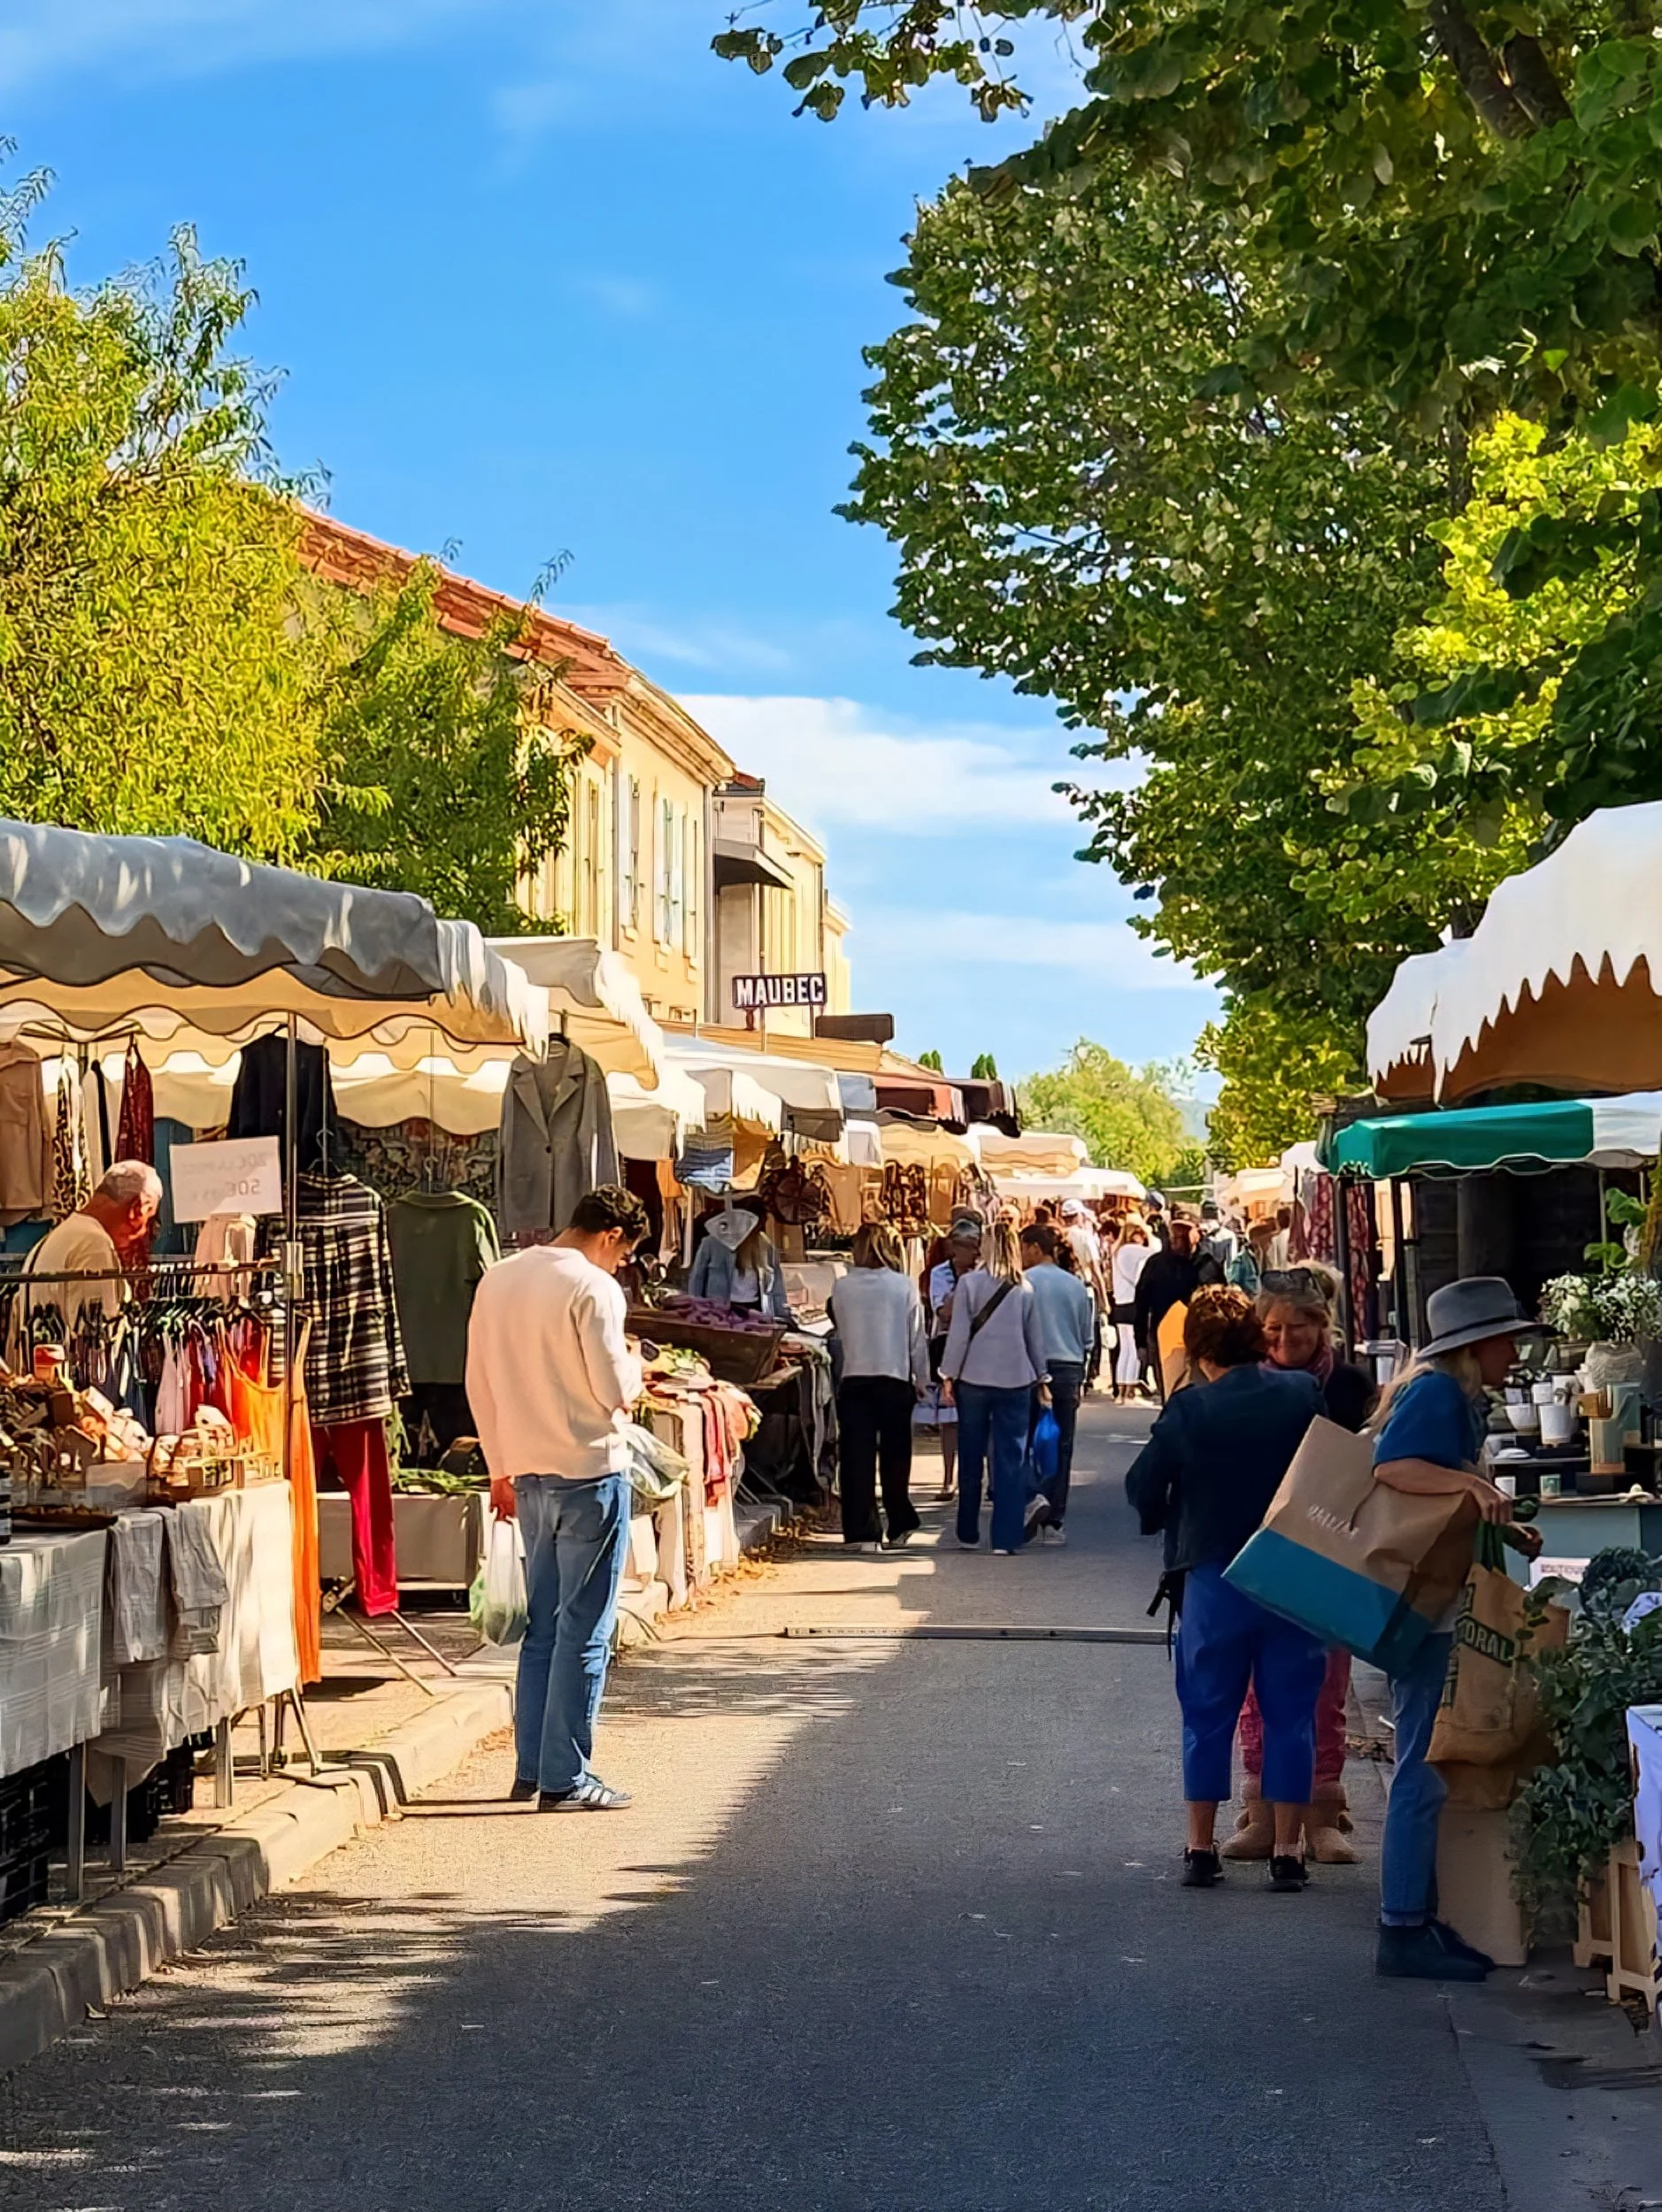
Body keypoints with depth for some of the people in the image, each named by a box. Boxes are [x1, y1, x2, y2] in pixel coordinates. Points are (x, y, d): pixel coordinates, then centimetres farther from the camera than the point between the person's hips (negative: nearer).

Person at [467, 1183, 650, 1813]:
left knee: (542, 1624, 15)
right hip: (590, 1473, -7)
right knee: (584, 1631, -1)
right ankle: (565, 1779, 0)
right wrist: (631, 1363, 6)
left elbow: (479, 1384, 13)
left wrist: (500, 1468, 20)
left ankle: (531, 1767, 18)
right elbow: (615, 1391, -16)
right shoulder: (594, 1288, -14)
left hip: (527, 1473, 7)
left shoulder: (497, 1280, 9)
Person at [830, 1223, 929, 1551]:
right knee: (895, 1455, 12)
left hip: (854, 1379, 0)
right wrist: (921, 1379, 13)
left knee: (857, 1456, 2)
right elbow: (917, 1337, 2)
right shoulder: (904, 1287, -4)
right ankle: (899, 1527, 19)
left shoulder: (841, 1288, -2)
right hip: (896, 1377, 0)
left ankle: (863, 1532, -2)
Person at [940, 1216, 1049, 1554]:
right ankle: (1006, 1538, -1)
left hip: (974, 1379, -1)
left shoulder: (969, 1283, -7)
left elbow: (959, 1333, -6)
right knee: (1009, 1461, 3)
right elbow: (1035, 1336, 7)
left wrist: (949, 1374, 2)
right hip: (1015, 1380, 1)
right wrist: (1041, 1375, 18)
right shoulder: (1025, 1289, 0)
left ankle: (968, 1535, 19)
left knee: (971, 1459, 11)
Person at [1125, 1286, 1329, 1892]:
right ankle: (1286, 1850, 8)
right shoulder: (1305, 1395, -6)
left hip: (1215, 1575, -1)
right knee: (1290, 1711, 8)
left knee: (1208, 1712, 9)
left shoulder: (1189, 1409, -11)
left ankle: (1201, 1847, 14)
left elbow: (1143, 1487, -4)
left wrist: (1164, 1521, 17)